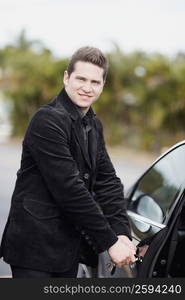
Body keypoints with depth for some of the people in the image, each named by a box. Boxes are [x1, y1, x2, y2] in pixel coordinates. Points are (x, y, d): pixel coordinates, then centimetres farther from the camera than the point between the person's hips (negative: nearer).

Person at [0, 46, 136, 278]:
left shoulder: (94, 126, 13)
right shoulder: (48, 120, -16)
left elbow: (108, 181, 9)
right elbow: (69, 189, -22)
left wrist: (121, 232, -6)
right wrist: (109, 242, -19)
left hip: (68, 249, 9)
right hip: (35, 247, -8)